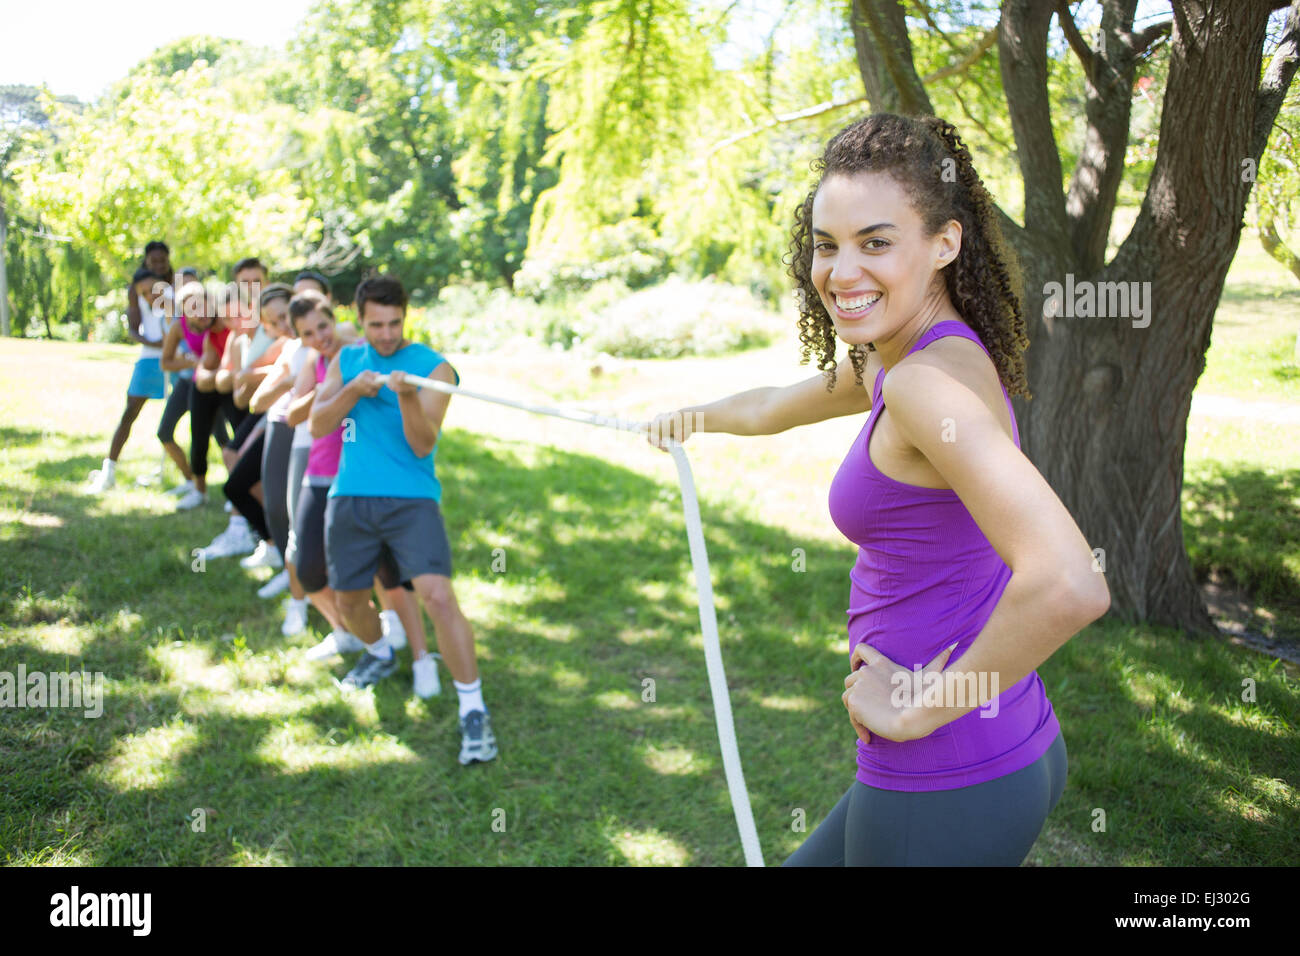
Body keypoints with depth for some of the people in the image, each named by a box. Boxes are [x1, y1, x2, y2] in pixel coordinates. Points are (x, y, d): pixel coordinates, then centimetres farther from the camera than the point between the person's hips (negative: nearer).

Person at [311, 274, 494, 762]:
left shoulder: (433, 367, -3)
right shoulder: (347, 359, 12)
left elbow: (423, 445, -11)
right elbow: (318, 424, 5)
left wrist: (407, 397, -28)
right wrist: (352, 391, -11)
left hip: (410, 499, -5)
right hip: (349, 499, 5)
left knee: (438, 596, -20)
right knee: (348, 599, 15)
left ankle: (473, 710, -12)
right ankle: (379, 655, 49)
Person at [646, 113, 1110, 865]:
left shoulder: (928, 380, -22)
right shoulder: (890, 362, 5)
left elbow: (1069, 586, -35)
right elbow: (771, 411, 26)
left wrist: (921, 706, -22)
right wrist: (694, 417, 44)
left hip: (944, 785, -9)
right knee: (809, 862, 26)